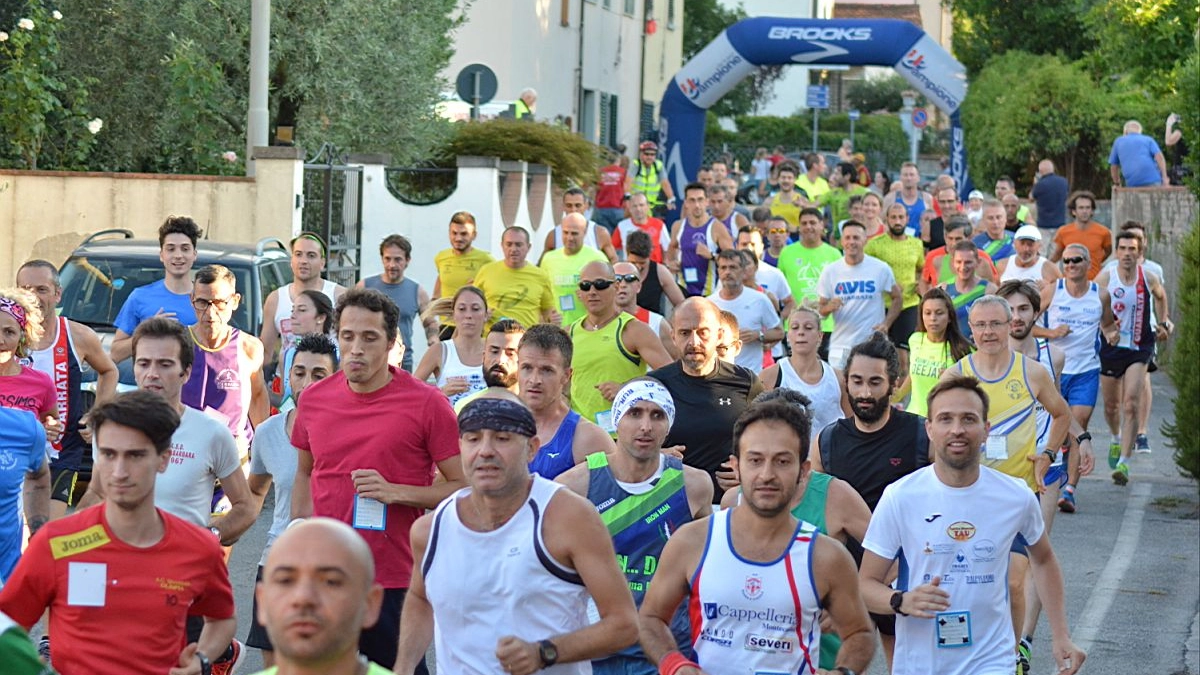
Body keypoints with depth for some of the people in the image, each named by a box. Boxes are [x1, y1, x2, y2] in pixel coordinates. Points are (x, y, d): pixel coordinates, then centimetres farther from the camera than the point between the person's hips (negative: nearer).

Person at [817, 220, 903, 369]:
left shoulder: (881, 269, -2)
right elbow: (821, 309, 7)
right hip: (840, 346, 1)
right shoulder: (830, 271, 2)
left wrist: (886, 324, -7)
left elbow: (897, 298, 8)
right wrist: (829, 307, -17)